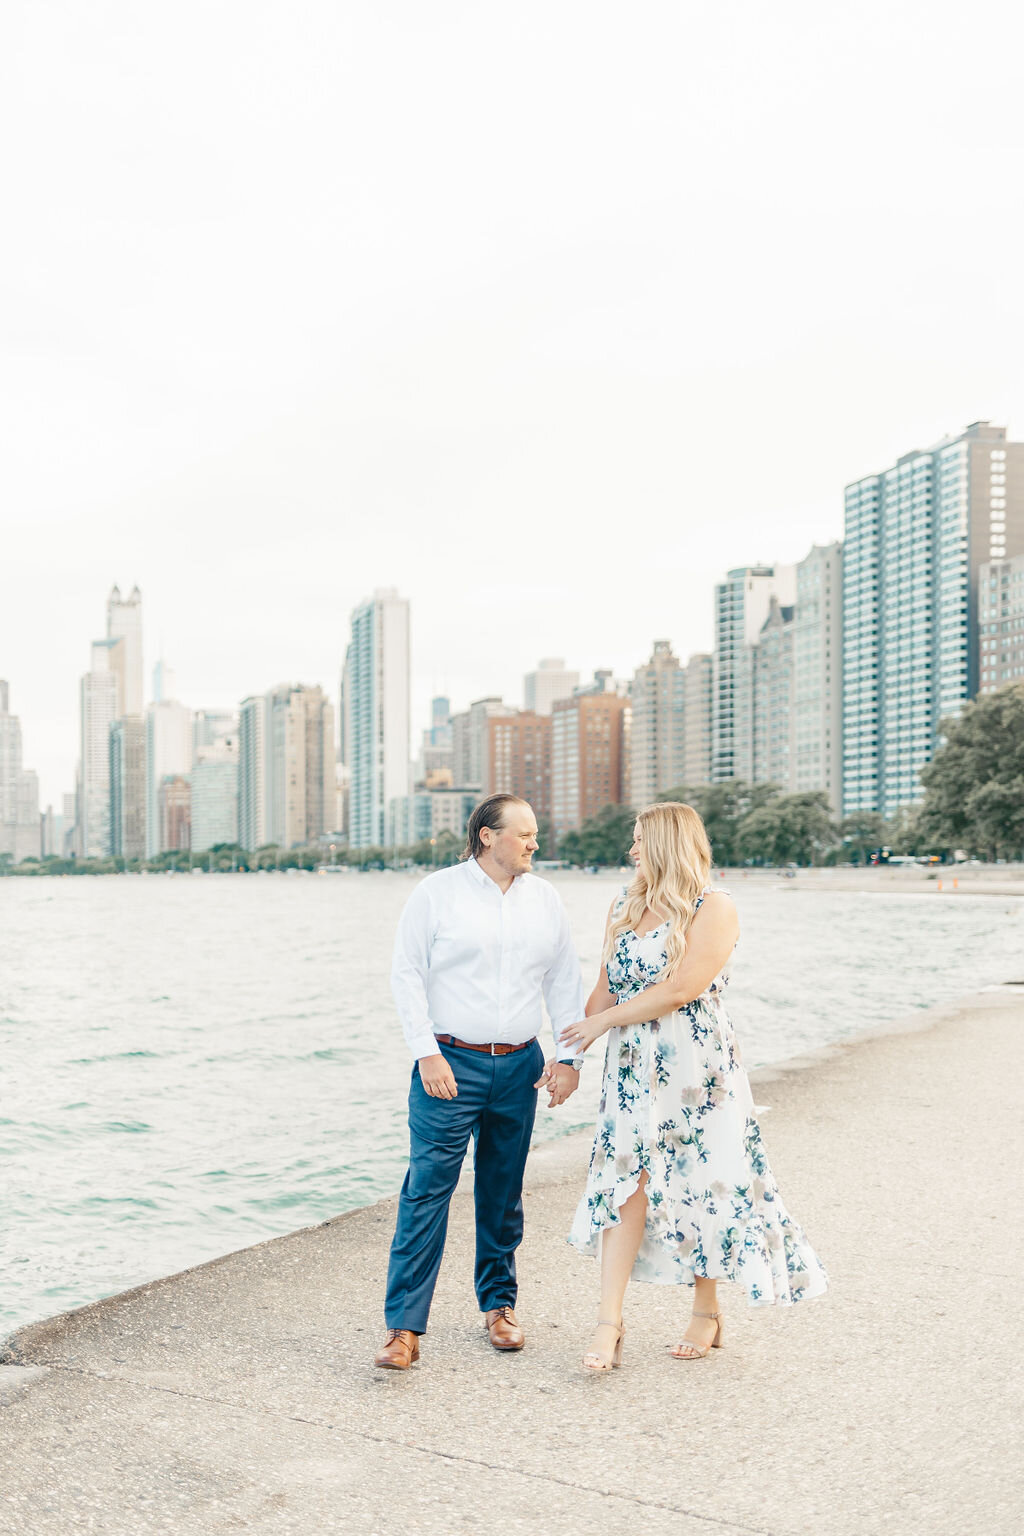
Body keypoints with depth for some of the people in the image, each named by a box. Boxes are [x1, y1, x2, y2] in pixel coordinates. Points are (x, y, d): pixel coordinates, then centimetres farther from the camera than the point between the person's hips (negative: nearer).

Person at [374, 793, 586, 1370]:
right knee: (427, 1190, -8)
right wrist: (427, 1053, -11)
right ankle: (404, 1328, -4)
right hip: (450, 1064, -4)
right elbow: (407, 973, -4)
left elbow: (565, 981, 12)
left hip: (519, 1065, 4)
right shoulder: (437, 892, -3)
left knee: (504, 1194, 12)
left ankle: (499, 1305, 29)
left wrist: (570, 1055, 3)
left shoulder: (545, 899, 9)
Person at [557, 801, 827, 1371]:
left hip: (697, 1067, -5)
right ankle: (611, 1320, 1)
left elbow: (680, 990, -17)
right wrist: (573, 1049, 1)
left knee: (700, 1183, 5)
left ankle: (707, 1310, 22)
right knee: (626, 1183, -2)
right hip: (633, 1068, 5)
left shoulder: (714, 909, -9)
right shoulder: (626, 907, 11)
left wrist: (604, 1021, -11)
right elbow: (606, 986, 12)